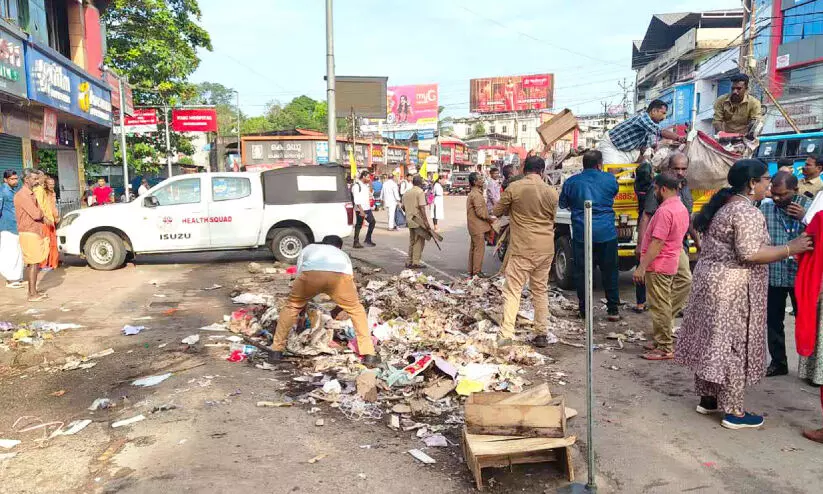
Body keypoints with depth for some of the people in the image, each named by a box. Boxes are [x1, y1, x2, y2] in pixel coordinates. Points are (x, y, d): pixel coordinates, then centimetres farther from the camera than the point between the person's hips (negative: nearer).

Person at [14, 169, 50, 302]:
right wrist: (43, 215, -1)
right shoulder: (22, 195, -15)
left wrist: (42, 215, -4)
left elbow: (37, 213, 16)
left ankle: (32, 291, 18)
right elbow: (36, 214, -21)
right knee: (33, 263, -8)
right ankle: (33, 294, -5)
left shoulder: (31, 194, 17)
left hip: (35, 232, 10)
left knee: (32, 263, 12)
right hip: (29, 233, -10)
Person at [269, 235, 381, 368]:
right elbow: (350, 284, 45)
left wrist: (302, 307, 53)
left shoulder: (309, 248, 43)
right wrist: (340, 307, 63)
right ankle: (369, 355, 22)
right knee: (356, 310, 26)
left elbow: (299, 276, 42)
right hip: (340, 274, 0)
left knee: (291, 306, 27)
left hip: (311, 272, 0)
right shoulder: (343, 254, 44)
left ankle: (276, 351, 29)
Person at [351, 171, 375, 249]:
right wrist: (361, 210, -23)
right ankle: (356, 242, 6)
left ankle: (368, 240, 18)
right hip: (360, 209, -9)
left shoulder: (366, 185, 15)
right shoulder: (356, 185, -12)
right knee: (359, 225, -3)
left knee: (372, 222, 8)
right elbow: (356, 200, -19)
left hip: (367, 208, 9)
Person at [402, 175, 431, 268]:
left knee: (412, 241, 15)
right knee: (419, 241, 0)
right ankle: (415, 262, -2)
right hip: (418, 220, -7)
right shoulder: (420, 192, -11)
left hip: (409, 220, 7)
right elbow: (422, 208, -18)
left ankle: (410, 262, 17)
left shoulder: (406, 193, 12)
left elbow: (403, 207, 15)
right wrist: (426, 222, -18)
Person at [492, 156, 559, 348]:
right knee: (541, 290, 15)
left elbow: (497, 211, 3)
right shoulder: (552, 192, 2)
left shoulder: (514, 188, -8)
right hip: (546, 249, 4)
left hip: (522, 248, -4)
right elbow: (552, 218, 14)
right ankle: (542, 334, 19)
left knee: (512, 290, -2)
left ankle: (506, 334, -11)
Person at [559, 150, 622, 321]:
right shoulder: (609, 179, 0)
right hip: (606, 233, 0)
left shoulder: (571, 182, 0)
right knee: (609, 272, 10)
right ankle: (613, 310, 13)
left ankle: (584, 310, 12)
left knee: (581, 273, 8)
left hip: (581, 234, 0)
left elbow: (563, 204, 13)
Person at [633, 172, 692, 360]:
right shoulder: (681, 208, 12)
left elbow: (657, 243, -25)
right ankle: (662, 342, 26)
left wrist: (642, 267, -22)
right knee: (665, 306, 17)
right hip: (670, 265, 10)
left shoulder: (665, 211, -20)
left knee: (660, 307, -3)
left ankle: (665, 348, 2)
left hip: (658, 267, -10)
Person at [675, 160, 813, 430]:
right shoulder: (748, 212, -18)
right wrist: (791, 248, -17)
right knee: (733, 347, -1)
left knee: (712, 341, 15)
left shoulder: (723, 205, 13)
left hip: (710, 279, 10)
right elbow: (749, 253, -25)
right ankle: (733, 412, 8)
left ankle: (707, 398, 25)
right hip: (733, 288, -10)